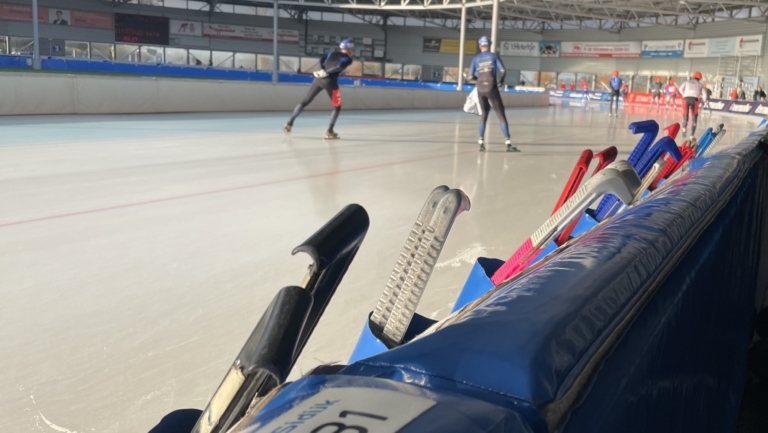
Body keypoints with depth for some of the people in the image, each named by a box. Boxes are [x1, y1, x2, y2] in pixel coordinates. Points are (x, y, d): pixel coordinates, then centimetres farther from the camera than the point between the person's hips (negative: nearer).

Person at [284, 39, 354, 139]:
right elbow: (339, 67, -16)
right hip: (330, 82, -6)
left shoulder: (332, 53, 21)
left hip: (319, 79, 6)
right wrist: (326, 73, -13)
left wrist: (323, 71, 1)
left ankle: (290, 123, 14)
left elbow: (322, 62, 11)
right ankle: (329, 132, -1)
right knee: (337, 107, 8)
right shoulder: (348, 59, 2)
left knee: (305, 102, 14)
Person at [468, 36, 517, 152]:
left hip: (480, 89, 3)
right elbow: (503, 71, -3)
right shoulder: (494, 56, 5)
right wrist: (501, 80, 18)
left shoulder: (476, 59, 10)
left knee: (484, 113, 19)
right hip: (492, 88, -3)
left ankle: (481, 142, 12)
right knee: (501, 115, -1)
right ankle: (508, 143, -9)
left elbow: (471, 76, 7)